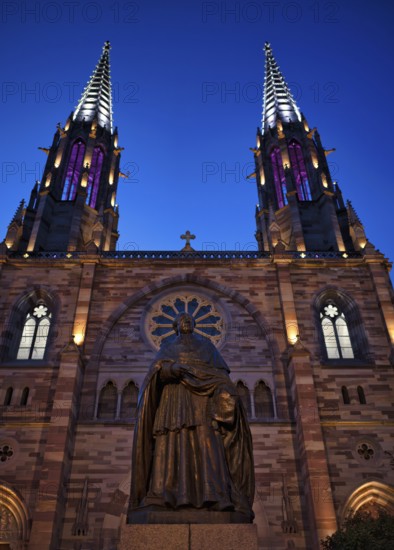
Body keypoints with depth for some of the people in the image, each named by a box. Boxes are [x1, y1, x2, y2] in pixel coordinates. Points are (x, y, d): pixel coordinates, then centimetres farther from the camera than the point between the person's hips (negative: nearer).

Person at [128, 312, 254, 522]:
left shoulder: (206, 345, 25)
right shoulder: (167, 349, 24)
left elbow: (220, 371, 10)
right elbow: (158, 369, 3)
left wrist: (227, 392, -12)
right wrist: (170, 368, -22)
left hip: (202, 399, 0)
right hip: (176, 397, 0)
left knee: (206, 445, -15)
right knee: (174, 445, -16)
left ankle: (212, 494, -23)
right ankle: (168, 495, -24)